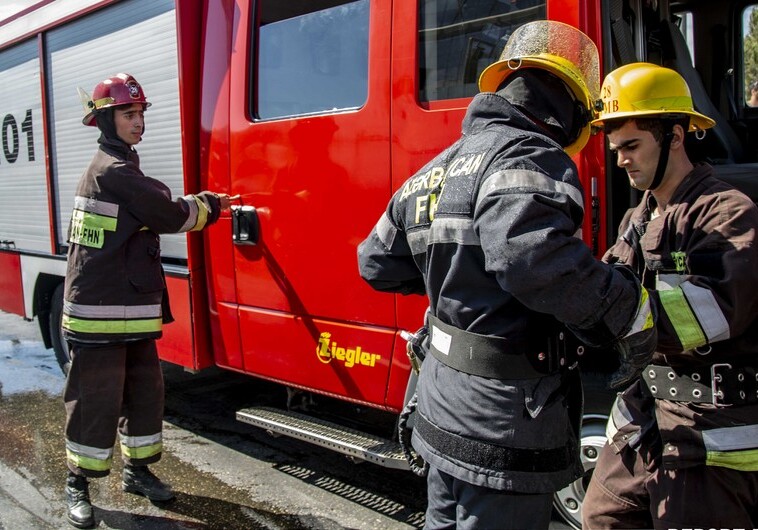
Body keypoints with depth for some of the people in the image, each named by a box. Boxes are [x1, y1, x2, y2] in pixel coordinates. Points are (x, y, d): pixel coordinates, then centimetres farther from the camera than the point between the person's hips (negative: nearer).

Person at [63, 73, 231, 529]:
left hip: (132, 309, 10)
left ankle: (137, 469, 29)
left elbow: (158, 209, 19)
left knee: (145, 389, 15)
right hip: (100, 310, -10)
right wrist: (209, 206, 2)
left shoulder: (120, 168, 17)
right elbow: (169, 216, -14)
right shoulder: (113, 172, -16)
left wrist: (204, 203, 9)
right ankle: (78, 485, 12)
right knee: (96, 398, -1)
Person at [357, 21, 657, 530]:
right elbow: (534, 257, -36)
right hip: (505, 425, -9)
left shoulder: (440, 167, 12)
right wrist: (632, 312, -23)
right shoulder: (528, 157, -17)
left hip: (443, 410, 9)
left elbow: (379, 263, 18)